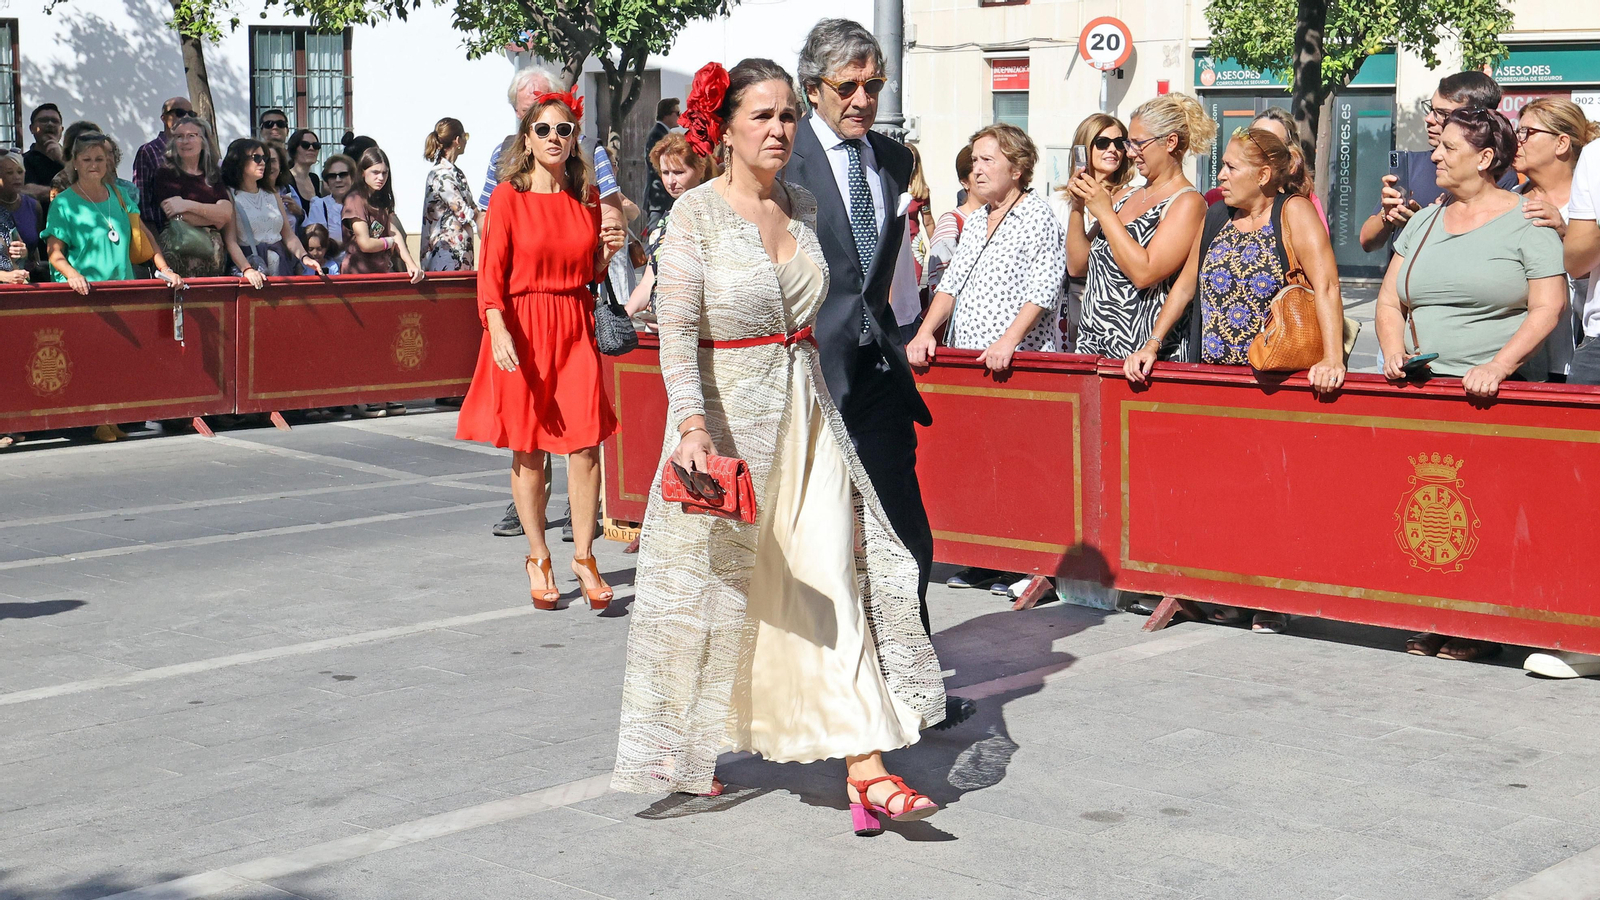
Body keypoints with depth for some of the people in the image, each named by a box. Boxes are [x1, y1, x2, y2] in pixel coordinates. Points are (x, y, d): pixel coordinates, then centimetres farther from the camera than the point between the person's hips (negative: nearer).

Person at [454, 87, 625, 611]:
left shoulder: (587, 198, 9)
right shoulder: (508, 196, -3)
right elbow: (491, 275, -7)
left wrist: (608, 251, -3)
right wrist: (500, 333, -19)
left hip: (576, 327, 3)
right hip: (523, 327, -3)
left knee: (586, 444, -6)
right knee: (528, 449, 4)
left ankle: (583, 557, 5)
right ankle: (538, 558, 17)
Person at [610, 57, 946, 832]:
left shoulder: (803, 206, 8)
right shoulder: (697, 212, -9)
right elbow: (677, 330, -18)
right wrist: (693, 425, -30)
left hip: (804, 415, 4)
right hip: (726, 416, -4)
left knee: (834, 577, -5)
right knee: (714, 586, 8)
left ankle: (865, 770, -9)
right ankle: (690, 750, 30)